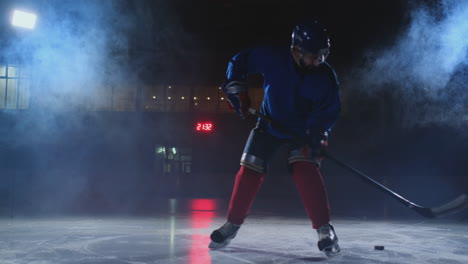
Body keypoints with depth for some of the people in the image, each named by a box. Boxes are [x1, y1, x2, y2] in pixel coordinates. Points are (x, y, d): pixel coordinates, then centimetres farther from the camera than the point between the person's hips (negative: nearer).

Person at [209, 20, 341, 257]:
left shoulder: (326, 76, -23)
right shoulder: (273, 58, -25)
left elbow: (329, 110, -13)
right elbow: (240, 61, -11)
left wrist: (318, 136, -28)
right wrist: (236, 88, -19)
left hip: (303, 128, -1)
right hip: (269, 124, 1)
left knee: (305, 170, -22)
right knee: (249, 171, -2)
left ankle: (324, 230, -16)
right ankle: (232, 224, 14)